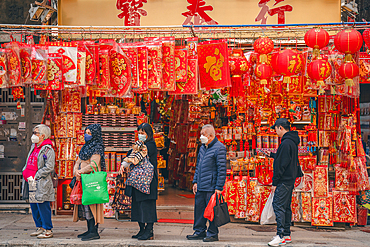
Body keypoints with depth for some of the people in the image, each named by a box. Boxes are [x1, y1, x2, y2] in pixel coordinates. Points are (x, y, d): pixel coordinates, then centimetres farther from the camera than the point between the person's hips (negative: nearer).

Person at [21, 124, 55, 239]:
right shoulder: (33, 147, 17)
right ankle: (40, 227, 23)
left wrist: (35, 177, -17)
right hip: (31, 182, 9)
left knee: (43, 206, -6)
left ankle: (48, 230, 1)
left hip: (41, 183, -9)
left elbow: (49, 167, -17)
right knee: (34, 206, 12)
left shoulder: (48, 150, -10)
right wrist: (25, 172, 9)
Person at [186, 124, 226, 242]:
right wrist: (195, 182, 15)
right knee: (199, 209, 11)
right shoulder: (202, 148, 16)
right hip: (200, 187, 8)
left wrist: (219, 187, -16)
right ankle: (199, 231, 21)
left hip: (211, 187, -8)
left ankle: (213, 234, 8)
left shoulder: (219, 148, -9)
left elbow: (222, 169, -13)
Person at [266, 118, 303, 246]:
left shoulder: (286, 143, -17)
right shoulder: (292, 142, 15)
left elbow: (282, 165, -19)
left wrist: (275, 182, -16)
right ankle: (286, 235, 18)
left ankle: (280, 236, -14)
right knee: (286, 207, 13)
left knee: (278, 205, -11)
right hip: (290, 179, 10)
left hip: (284, 181, -10)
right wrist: (272, 155, 32)